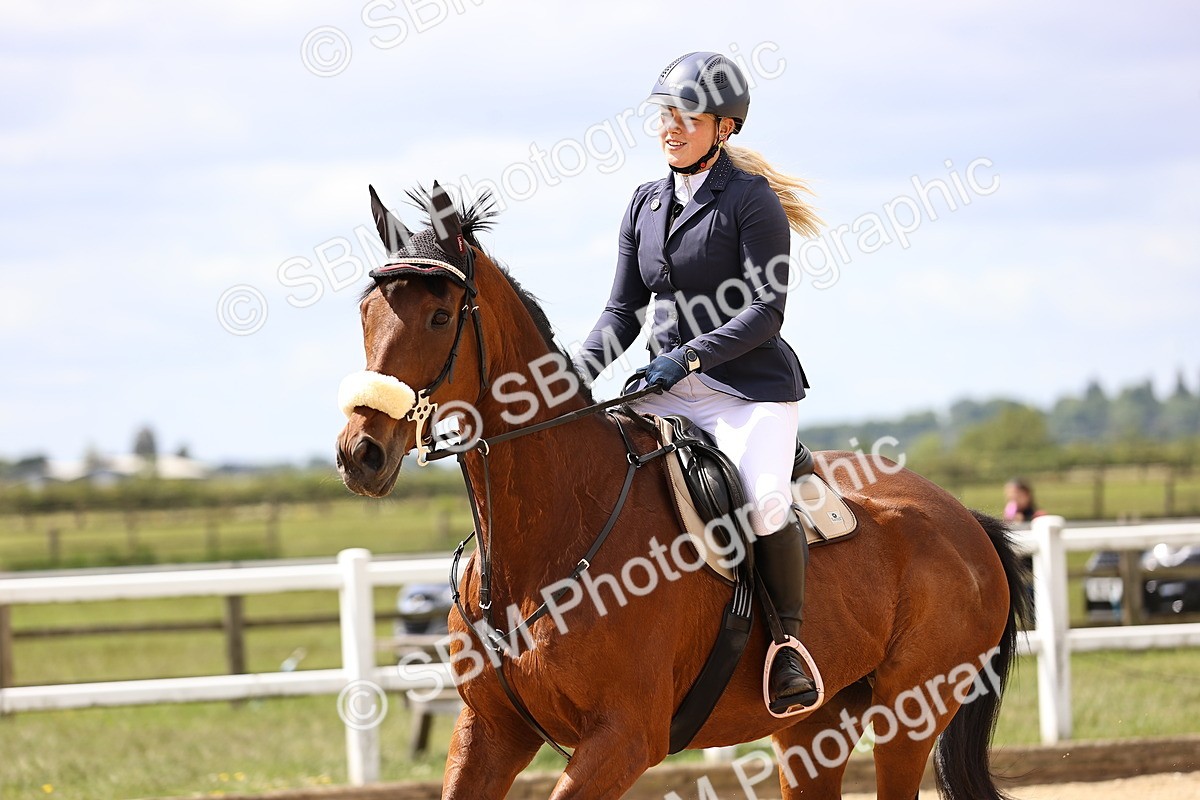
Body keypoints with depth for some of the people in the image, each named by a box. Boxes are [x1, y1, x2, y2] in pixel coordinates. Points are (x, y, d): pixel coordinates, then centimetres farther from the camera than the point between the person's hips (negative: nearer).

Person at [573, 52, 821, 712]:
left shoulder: (751, 201, -6)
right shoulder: (646, 204, 13)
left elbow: (766, 311, -12)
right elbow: (624, 308, 14)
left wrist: (688, 357, -22)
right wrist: (578, 374, -3)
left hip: (750, 387, -6)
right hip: (669, 390, 6)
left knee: (763, 502, -30)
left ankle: (789, 640, -10)